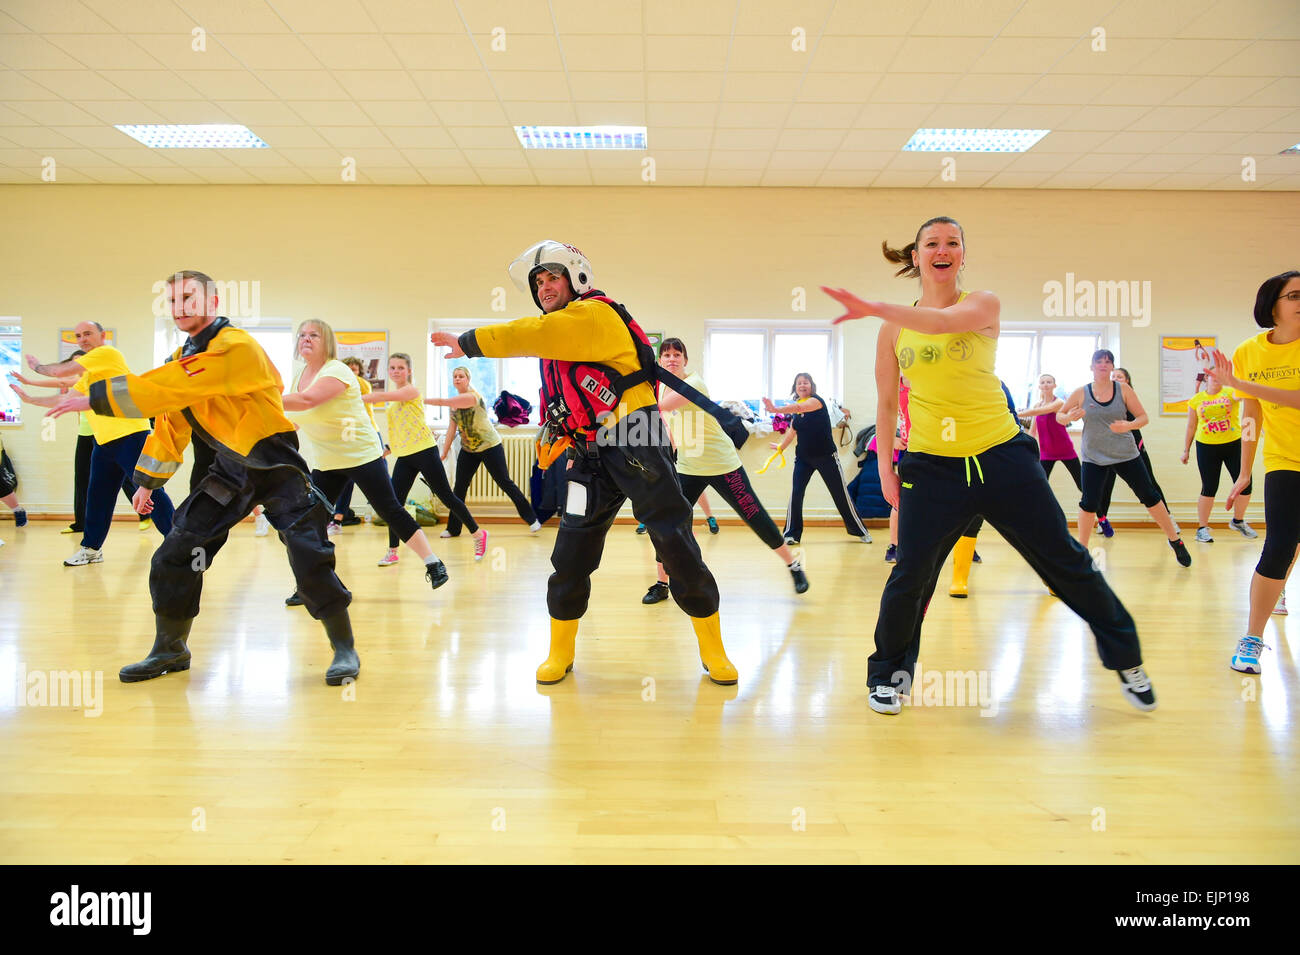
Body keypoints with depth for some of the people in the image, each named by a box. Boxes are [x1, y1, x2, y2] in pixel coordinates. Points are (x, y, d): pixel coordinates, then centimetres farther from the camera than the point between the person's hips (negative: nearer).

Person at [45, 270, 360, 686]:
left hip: (276, 466, -8)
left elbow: (165, 390, -28)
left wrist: (92, 398, -22)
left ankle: (344, 649, 2)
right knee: (174, 555, 5)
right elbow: (171, 421, 18)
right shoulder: (184, 358, 8)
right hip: (231, 468, 8)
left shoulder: (236, 348, -21)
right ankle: (170, 651, 23)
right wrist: (148, 481, 20)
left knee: (310, 557, -14)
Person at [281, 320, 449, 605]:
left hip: (362, 455, -7)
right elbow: (295, 420, 16)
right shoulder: (299, 377, 9)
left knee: (390, 511, -5)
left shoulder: (336, 371, -17)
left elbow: (306, 400, -33)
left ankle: (433, 563, 5)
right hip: (325, 463, 7)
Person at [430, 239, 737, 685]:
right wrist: (556, 435, 10)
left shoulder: (595, 315, -8)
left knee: (676, 544, -5)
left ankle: (712, 649, 10)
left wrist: (467, 343, -12)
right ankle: (560, 652, 20)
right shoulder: (554, 336, 18)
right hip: (590, 456, 7)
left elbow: (531, 334, -20)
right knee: (571, 551, 4)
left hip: (636, 443, -7)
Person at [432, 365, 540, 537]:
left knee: (505, 483, -4)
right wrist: (444, 452, 7)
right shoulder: (455, 401, 6)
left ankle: (532, 519, 6)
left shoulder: (472, 396, -20)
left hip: (490, 447, -7)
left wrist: (422, 400, -21)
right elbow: (452, 428, 9)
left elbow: (444, 402, -29)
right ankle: (453, 529, 12)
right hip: (468, 450, 7)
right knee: (459, 489, 3)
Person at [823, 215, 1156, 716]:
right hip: (931, 466, 1)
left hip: (1001, 457, -1)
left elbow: (942, 321, -26)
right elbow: (887, 403, 11)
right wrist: (884, 468, 3)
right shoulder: (894, 327, 5)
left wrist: (874, 308, -39)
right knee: (910, 576, -4)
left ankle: (1126, 660, 26)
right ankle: (889, 674, 20)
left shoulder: (983, 304, -2)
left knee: (1066, 560, 6)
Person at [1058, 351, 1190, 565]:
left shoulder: (1123, 389, -3)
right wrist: (1069, 417, -18)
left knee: (1150, 497, 5)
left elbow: (1143, 417, 0)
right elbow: (1059, 416, 5)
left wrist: (1128, 425, -21)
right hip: (1093, 457, -1)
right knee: (1089, 503, -7)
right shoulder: (1081, 393, -4)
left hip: (1125, 455, 1)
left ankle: (1175, 541, 22)